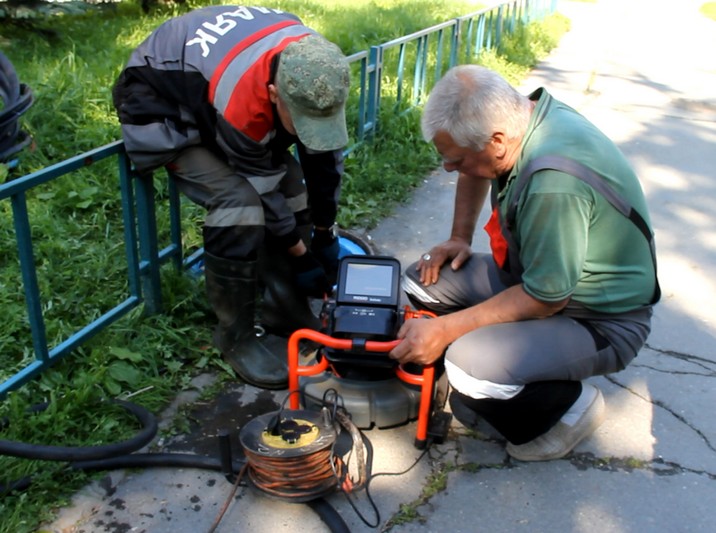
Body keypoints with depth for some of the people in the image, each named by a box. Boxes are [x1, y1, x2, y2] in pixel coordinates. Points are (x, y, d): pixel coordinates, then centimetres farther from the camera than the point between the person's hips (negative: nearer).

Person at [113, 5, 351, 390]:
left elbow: (324, 156, -9)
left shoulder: (313, 69, -22)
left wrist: (325, 235, -1)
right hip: (160, 107, -7)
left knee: (291, 184, -5)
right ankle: (235, 338, -10)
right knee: (238, 202, -27)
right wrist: (300, 257, -12)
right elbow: (262, 190, -26)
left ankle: (284, 309, 10)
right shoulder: (240, 105, -41)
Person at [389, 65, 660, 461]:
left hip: (598, 320, -8)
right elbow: (475, 172, 16)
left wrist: (445, 329, -24)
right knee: (422, 280, -4)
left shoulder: (555, 182, -35)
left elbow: (545, 299, -27)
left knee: (469, 367, -31)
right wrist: (459, 239, 7)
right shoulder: (521, 113, -8)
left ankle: (570, 404, -1)